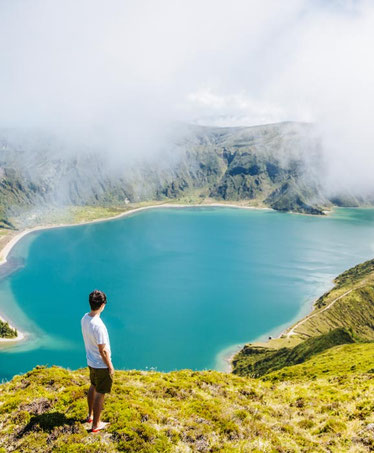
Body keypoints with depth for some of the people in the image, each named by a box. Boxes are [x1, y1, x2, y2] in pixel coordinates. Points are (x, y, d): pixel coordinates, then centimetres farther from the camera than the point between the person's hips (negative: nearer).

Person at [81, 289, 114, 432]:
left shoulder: (84, 318, -7)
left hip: (90, 361, 8)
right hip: (101, 365, -8)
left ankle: (90, 415, 46)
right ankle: (96, 424, 25)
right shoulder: (98, 326, -33)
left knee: (93, 387, 27)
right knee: (100, 394, 9)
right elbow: (103, 351, -26)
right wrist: (110, 367, -13)